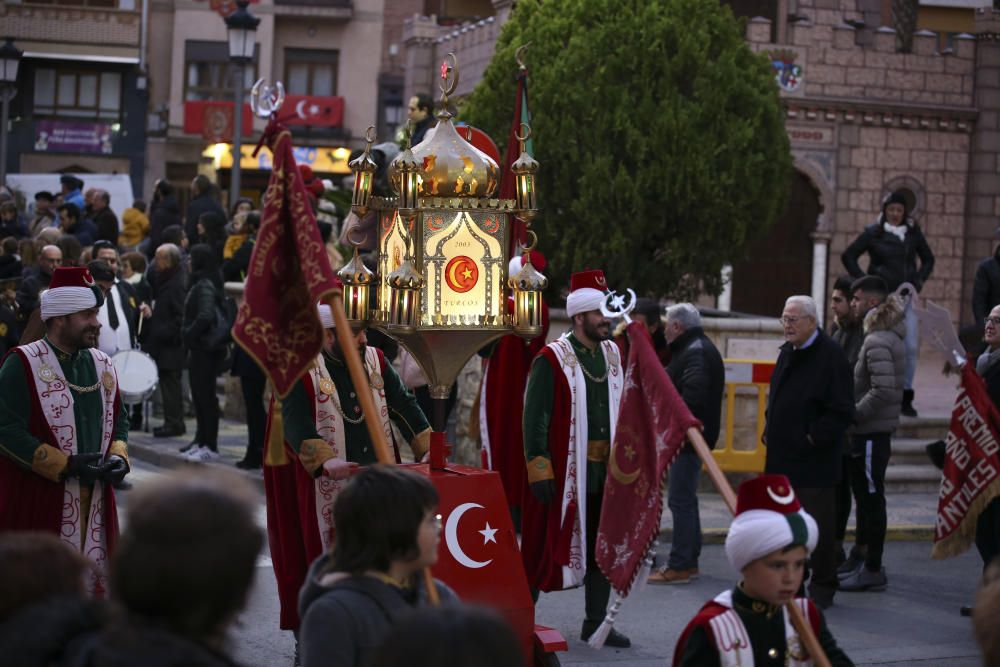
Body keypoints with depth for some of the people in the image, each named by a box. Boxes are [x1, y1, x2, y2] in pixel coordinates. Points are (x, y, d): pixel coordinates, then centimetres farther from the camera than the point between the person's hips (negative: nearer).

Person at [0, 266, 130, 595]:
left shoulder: (102, 364, 12)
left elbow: (118, 419, 22)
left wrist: (118, 456, 0)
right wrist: (66, 465, -19)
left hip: (95, 500, 6)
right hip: (39, 504, -6)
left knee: (94, 580, 9)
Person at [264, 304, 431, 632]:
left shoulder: (374, 361, 9)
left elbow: (404, 405, 9)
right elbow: (296, 424, -20)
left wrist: (429, 449, -5)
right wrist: (325, 461, -37)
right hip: (325, 488, -5)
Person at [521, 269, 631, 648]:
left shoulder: (612, 354, 11)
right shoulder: (552, 359, -9)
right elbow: (535, 417, -12)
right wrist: (539, 469, -17)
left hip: (606, 470, 6)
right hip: (564, 470, -6)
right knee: (547, 545, -1)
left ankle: (595, 623, 20)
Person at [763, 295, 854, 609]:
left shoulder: (830, 357, -13)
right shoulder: (787, 353, 14)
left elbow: (841, 411, -17)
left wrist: (813, 438, -15)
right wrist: (770, 432, 13)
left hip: (814, 461, -8)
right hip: (783, 457, 8)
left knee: (818, 524, -2)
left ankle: (822, 587, 8)